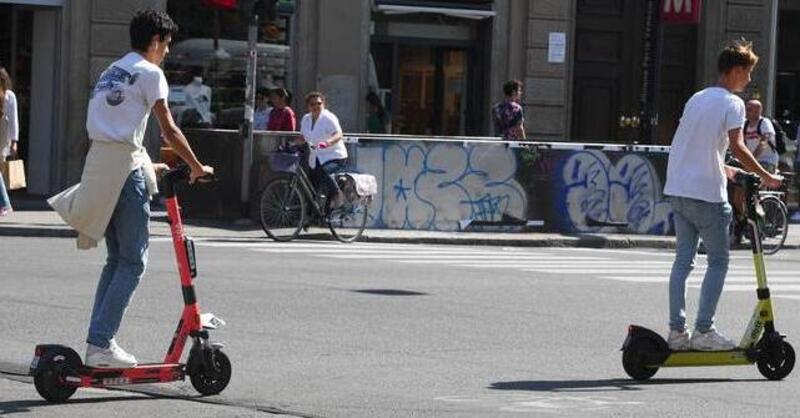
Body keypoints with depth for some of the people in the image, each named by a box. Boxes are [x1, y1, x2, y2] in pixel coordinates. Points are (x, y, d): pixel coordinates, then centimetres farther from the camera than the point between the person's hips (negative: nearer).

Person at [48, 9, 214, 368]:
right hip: (125, 166, -8)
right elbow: (169, 130, -7)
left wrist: (148, 166, 32)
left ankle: (97, 342, 11)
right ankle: (102, 343, -11)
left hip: (97, 163, 8)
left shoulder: (111, 72, 22)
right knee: (133, 261, -4)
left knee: (116, 259, 15)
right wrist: (197, 168, 3)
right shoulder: (149, 73, -4)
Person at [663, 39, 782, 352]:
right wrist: (765, 176, -9)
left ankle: (677, 331, 5)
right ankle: (703, 332, -3)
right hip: (706, 194, -7)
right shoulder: (732, 103, -7)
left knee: (683, 260, 8)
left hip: (678, 190, 7)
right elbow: (737, 147, -18)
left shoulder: (697, 98, 17)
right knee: (718, 261, 2)